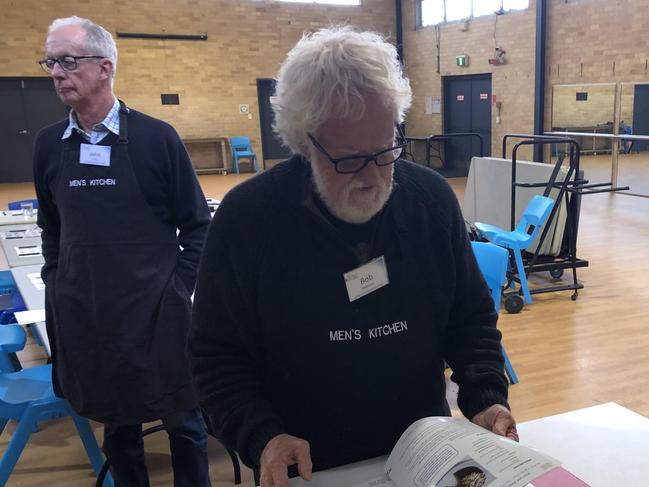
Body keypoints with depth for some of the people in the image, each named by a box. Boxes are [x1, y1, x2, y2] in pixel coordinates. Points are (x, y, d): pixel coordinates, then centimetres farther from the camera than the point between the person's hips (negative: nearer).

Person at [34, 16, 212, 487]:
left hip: (157, 312, -3)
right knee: (116, 425, 18)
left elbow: (197, 225, -3)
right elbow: (50, 229, 16)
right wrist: (57, 285, 9)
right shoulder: (49, 144, 5)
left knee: (183, 421, 11)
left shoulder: (156, 137, -8)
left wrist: (179, 288, -7)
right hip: (84, 316, 4)